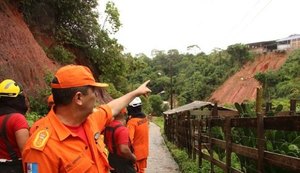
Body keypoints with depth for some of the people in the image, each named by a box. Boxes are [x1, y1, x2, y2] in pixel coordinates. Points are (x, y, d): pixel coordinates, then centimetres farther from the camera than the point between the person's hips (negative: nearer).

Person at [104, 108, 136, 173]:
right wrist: (133, 157, -17)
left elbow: (106, 142, 16)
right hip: (122, 163, -8)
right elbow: (124, 150, -34)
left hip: (112, 160, 8)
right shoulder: (122, 129, -25)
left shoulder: (108, 127, 2)